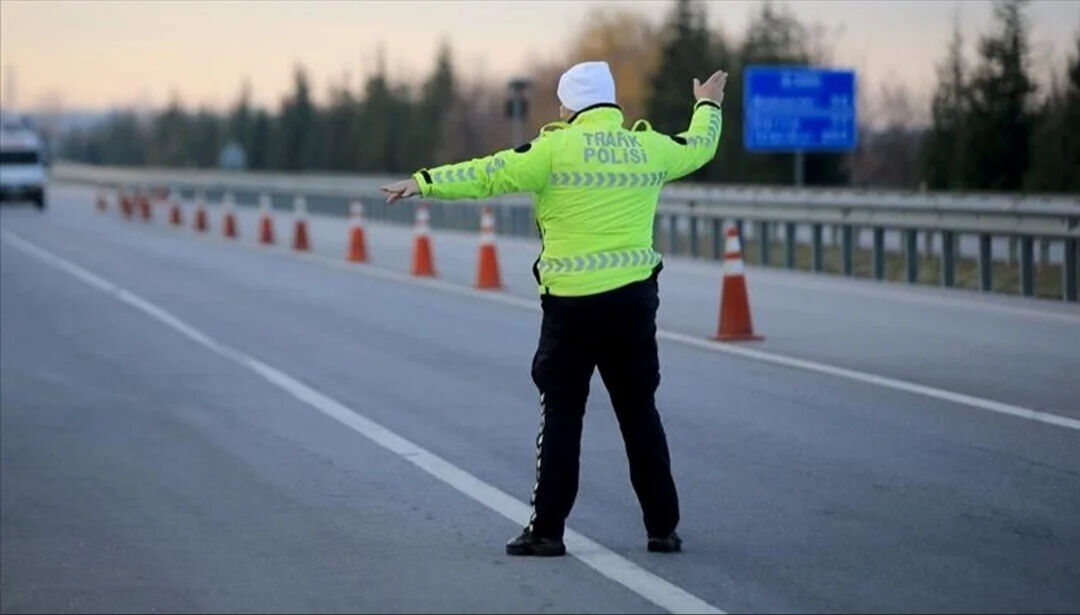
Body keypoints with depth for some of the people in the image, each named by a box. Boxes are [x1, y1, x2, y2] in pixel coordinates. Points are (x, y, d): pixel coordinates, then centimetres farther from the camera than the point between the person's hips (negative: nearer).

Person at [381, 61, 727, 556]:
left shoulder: (558, 148, -7)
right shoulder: (650, 148, 7)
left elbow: (489, 175, -9)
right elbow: (699, 146, 27)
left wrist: (425, 182, -3)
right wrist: (708, 105, 47)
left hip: (572, 301, -4)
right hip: (635, 297, 4)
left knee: (562, 414, 3)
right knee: (640, 413, 12)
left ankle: (547, 529, 3)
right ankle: (663, 527, 14)